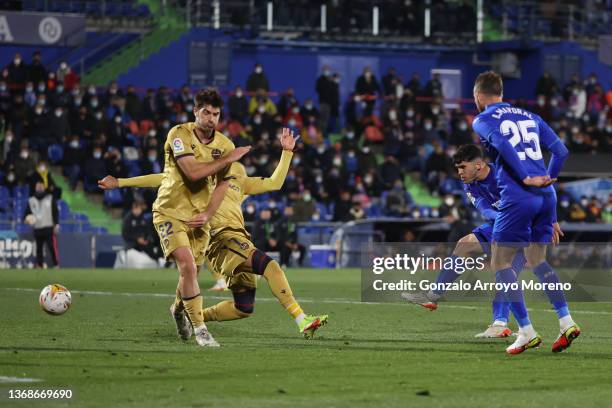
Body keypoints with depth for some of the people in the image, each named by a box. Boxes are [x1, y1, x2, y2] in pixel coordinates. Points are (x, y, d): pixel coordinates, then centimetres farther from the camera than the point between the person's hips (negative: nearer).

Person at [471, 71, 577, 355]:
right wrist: (548, 180, 16)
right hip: (546, 197, 6)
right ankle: (566, 322, 6)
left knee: (500, 263, 4)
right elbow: (560, 150, 14)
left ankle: (527, 332, -3)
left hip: (517, 198, -6)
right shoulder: (529, 116, 21)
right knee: (537, 260, 19)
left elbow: (503, 146, -15)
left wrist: (526, 178, -18)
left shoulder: (483, 121, 4)